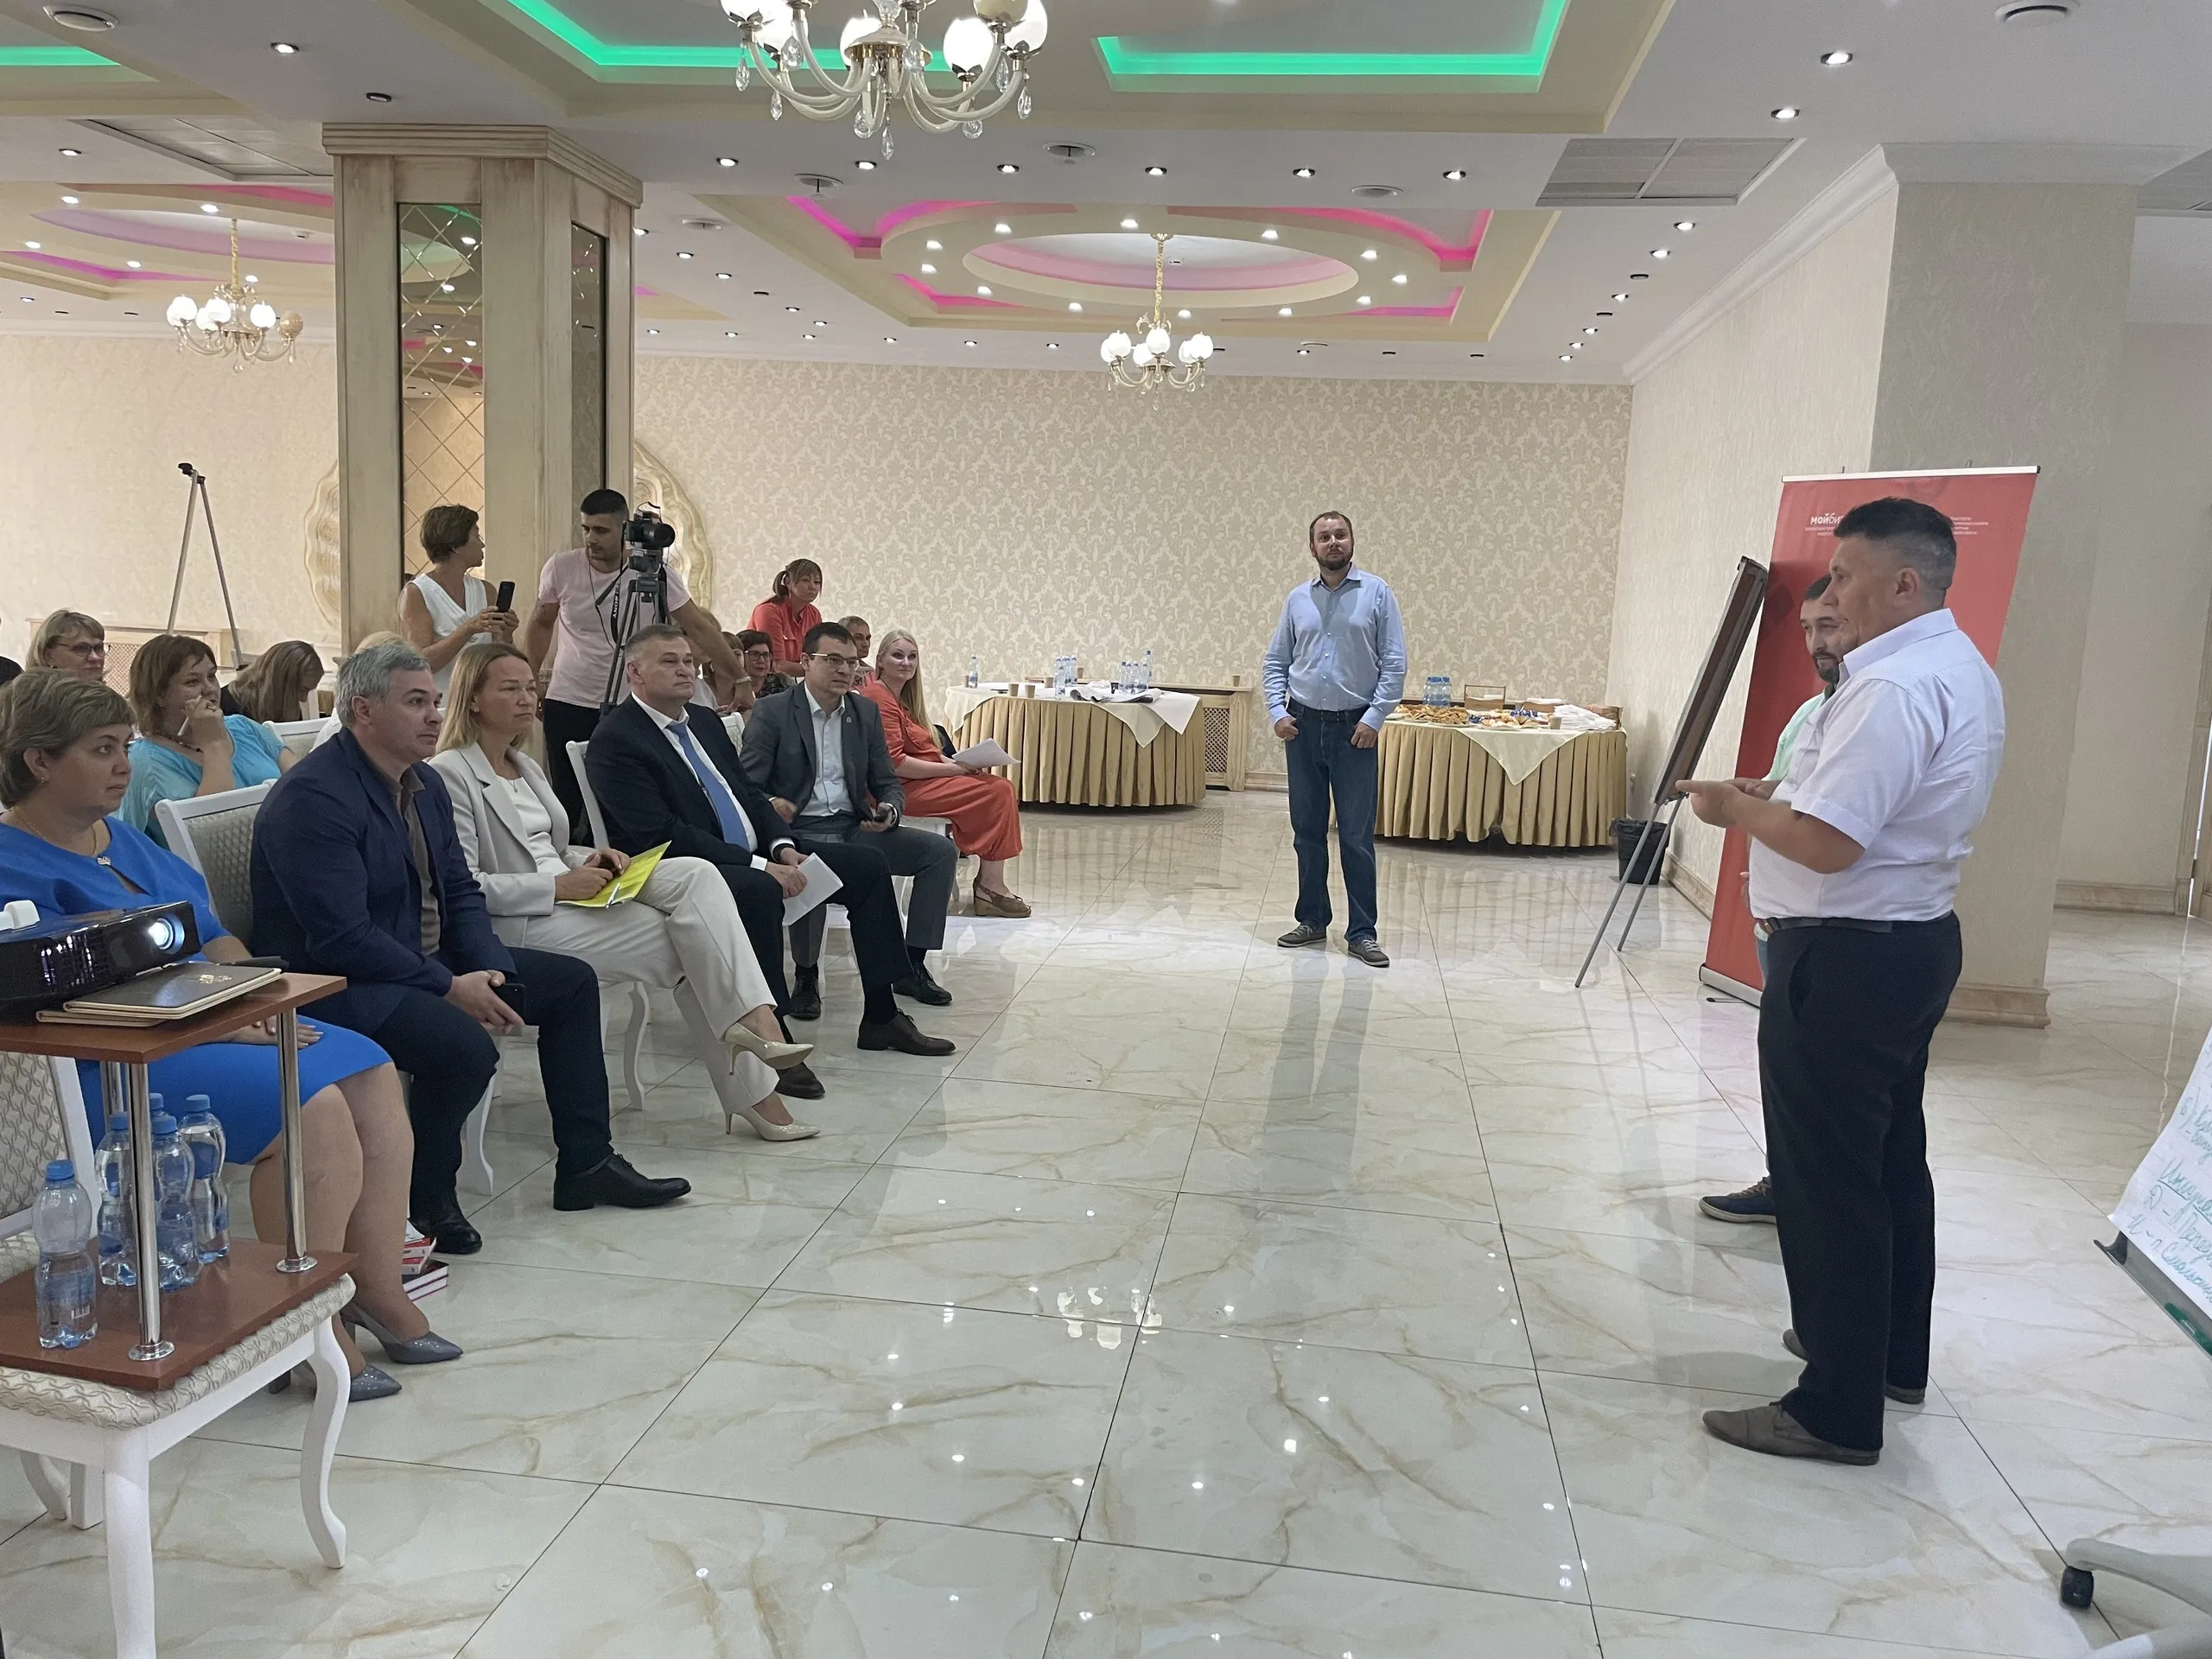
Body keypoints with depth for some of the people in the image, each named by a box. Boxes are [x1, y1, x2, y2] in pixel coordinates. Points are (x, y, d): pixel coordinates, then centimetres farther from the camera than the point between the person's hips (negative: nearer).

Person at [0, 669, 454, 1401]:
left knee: (370, 1073, -8)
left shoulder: (121, 837, 17)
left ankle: (377, 1286, -1)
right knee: (313, 1106, -27)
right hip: (114, 1068, -9)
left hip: (210, 1022, 9)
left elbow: (209, 934, 19)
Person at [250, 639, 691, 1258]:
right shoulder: (313, 797, -20)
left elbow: (460, 892, 11)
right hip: (339, 985, -10)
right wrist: (450, 989, -24)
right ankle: (425, 1200, -7)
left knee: (572, 981, 10)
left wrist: (492, 972, -7)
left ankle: (585, 1163, 15)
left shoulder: (425, 784, 9)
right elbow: (343, 938, -26)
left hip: (429, 961, 10)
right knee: (466, 1044, -34)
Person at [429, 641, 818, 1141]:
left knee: (695, 874, -18)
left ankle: (755, 1021, -26)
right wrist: (559, 886, -18)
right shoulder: (449, 774, -7)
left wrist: (589, 859, 5)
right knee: (687, 944, -18)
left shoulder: (526, 767, 23)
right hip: (512, 927, -8)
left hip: (567, 895, 8)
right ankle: (754, 1093, -10)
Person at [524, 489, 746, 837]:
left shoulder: (656, 573, -8)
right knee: (568, 802, 4)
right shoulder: (561, 568, -4)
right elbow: (541, 625, 12)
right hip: (568, 704, 1)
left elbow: (699, 629, -4)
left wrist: (741, 680, -5)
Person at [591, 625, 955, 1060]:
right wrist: (760, 866, -23)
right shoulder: (614, 741, -11)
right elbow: (663, 835, -20)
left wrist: (783, 846, -4)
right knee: (758, 890, -39)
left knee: (868, 864, 1)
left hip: (756, 854, 9)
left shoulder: (705, 720, 15)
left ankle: (881, 1017, 5)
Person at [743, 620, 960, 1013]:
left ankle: (911, 967, -3)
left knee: (942, 851, -11)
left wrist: (890, 811, -10)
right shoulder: (771, 713, -2)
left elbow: (888, 783, 14)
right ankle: (807, 972, -13)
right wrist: (770, 804, -31)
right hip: (799, 833, -5)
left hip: (854, 828, 5)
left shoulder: (866, 712, 13)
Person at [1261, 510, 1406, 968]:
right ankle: (1312, 921, 21)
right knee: (1307, 831, 10)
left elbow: (1394, 663, -4)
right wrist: (1277, 711, -2)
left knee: (1357, 836, -2)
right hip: (1303, 725, 3)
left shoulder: (1377, 592, -1)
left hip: (1354, 729, -3)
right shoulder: (1298, 599, 8)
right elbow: (1275, 661, 12)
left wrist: (1374, 718, -11)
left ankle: (1362, 932, 5)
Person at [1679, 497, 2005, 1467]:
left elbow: (1829, 842, -26)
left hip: (1847, 959, -11)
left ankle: (1839, 1410, 8)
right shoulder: (1963, 672, 13)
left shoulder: (1893, 686, -22)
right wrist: (1774, 799, 10)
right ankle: (1892, 1354, 37)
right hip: (1917, 939, 11)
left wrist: (1736, 809, -10)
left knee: (1827, 1180, -2)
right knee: (1891, 1160, 21)